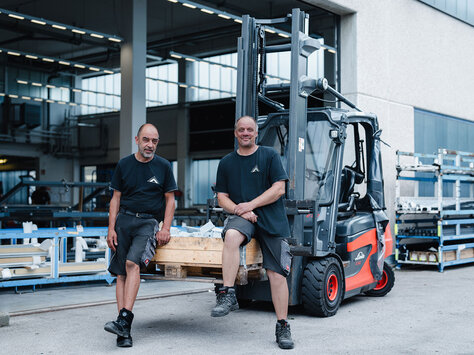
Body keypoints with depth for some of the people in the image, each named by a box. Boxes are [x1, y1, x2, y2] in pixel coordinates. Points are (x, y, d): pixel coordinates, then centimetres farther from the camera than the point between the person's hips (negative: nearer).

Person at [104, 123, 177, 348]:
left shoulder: (163, 167, 6)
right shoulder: (124, 165, 10)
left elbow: (170, 200, 8)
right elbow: (116, 198, 12)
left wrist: (165, 229, -4)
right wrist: (111, 228, 3)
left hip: (148, 221, -2)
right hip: (124, 219, 2)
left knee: (132, 262, -25)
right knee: (121, 272, -5)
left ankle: (124, 318, -29)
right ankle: (124, 330, -5)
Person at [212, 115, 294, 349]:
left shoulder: (270, 155, 6)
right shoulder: (226, 163, 14)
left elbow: (279, 189, -2)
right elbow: (222, 197, 12)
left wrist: (251, 204, -10)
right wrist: (239, 211, -8)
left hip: (272, 219, -1)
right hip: (241, 217, 1)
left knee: (277, 272, -5)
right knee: (231, 236, -35)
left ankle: (282, 326, 6)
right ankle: (227, 295, -32)